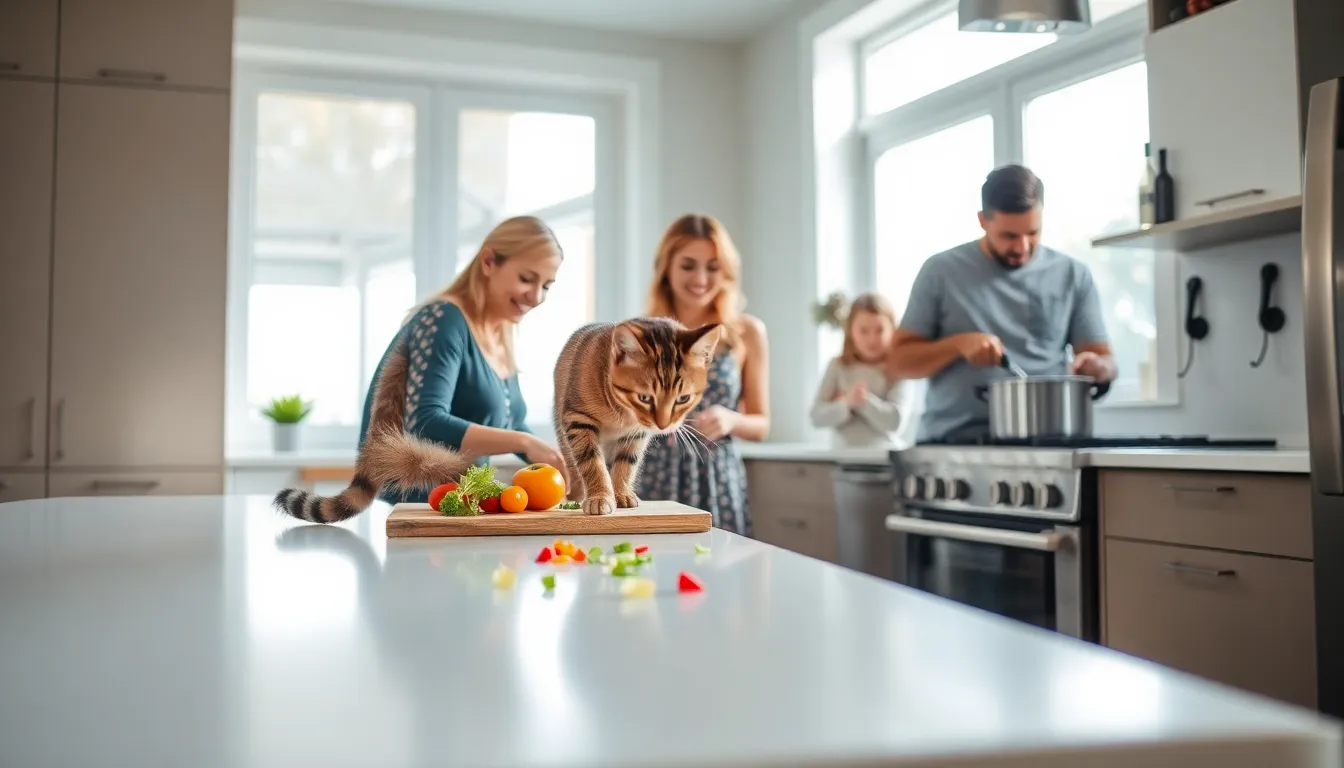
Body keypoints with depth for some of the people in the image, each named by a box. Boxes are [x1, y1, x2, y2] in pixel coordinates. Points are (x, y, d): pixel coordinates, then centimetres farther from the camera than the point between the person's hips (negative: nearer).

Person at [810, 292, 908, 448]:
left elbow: (894, 421, -10)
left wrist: (864, 400, -15)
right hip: (843, 453, 1)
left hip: (883, 454, -1)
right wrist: (846, 403, -16)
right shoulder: (838, 366, 4)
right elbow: (817, 418, -2)